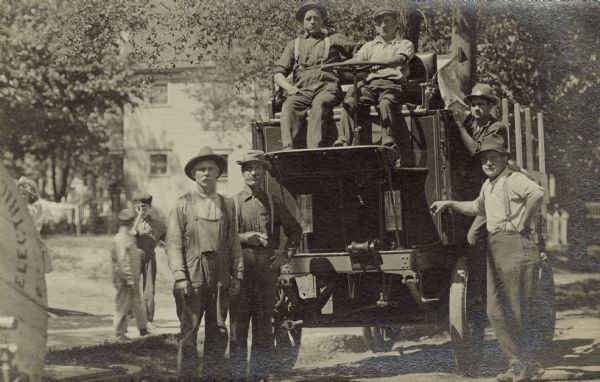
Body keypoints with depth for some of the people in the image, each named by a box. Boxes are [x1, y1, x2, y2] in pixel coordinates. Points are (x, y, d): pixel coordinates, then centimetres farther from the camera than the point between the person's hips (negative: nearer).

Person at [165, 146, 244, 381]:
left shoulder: (227, 205, 13)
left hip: (220, 279, 3)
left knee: (218, 332, 4)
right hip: (192, 278, -3)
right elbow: (173, 244, -1)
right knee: (189, 331, -5)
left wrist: (237, 276, 6)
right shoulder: (183, 204, 4)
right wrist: (180, 277, -10)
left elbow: (234, 244, 14)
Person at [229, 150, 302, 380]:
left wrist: (286, 255, 10)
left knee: (264, 325, 4)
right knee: (238, 323, -4)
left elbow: (295, 230, 22)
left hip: (267, 271, 2)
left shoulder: (274, 203, 13)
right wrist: (243, 237, -11)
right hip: (240, 270, -2)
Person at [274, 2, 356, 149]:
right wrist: (288, 87, -2)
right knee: (288, 107, -33)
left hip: (327, 87, -2)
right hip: (302, 90, 2)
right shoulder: (294, 45, 28)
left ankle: (314, 148, -53)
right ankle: (288, 148, -48)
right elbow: (278, 73, 20)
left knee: (319, 105, -38)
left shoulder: (334, 40, 24)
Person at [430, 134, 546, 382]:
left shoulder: (514, 179, -8)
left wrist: (522, 221, -22)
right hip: (494, 248, 9)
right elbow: (477, 208, 41)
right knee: (496, 311, 7)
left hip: (515, 246, -9)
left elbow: (537, 193, -30)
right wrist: (448, 204, 35)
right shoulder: (488, 185, 20)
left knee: (518, 308, -6)